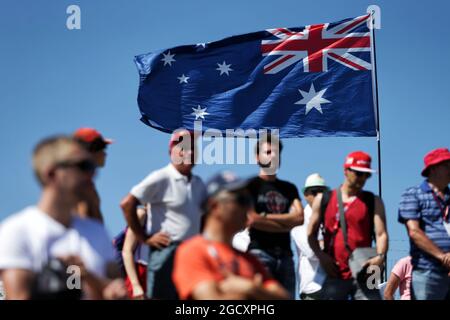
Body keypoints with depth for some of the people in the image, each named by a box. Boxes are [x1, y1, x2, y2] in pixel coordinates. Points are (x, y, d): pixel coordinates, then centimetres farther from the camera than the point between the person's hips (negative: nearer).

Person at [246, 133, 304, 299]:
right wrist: (287, 222, -3)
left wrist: (265, 217, -7)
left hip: (285, 254, 5)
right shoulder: (250, 186, 3)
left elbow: (299, 217, 2)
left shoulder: (289, 188, 18)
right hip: (260, 252, -5)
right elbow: (252, 220, -10)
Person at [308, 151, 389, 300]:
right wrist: (321, 256, -6)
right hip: (334, 275, 1)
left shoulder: (374, 202, 8)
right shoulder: (323, 199, 9)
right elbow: (311, 233, 11)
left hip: (364, 275, 0)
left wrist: (380, 256, -21)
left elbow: (381, 233, -1)